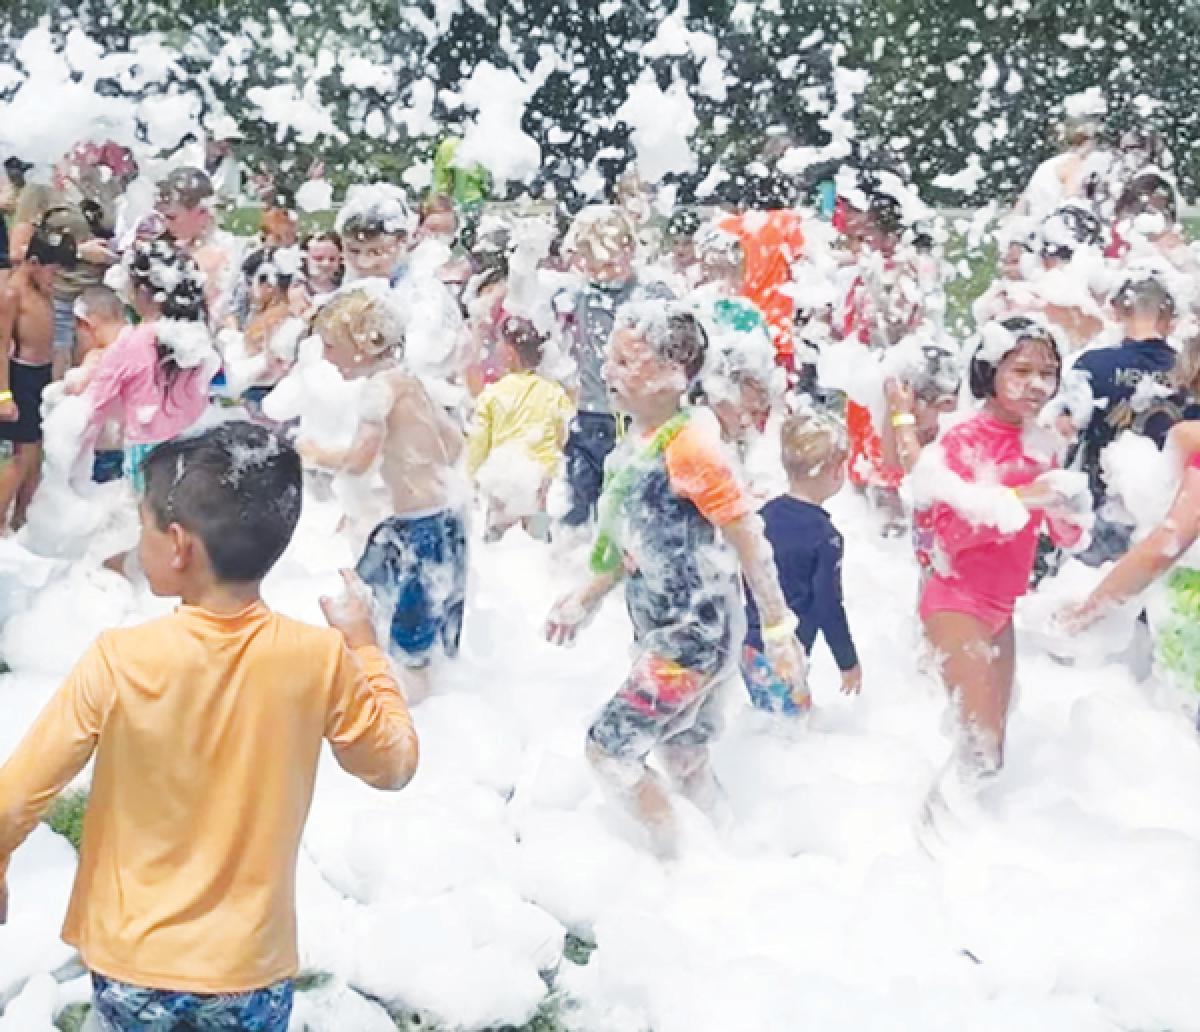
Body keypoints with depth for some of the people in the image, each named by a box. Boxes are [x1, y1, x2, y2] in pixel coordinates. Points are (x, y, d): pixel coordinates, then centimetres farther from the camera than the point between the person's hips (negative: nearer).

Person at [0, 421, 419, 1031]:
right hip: (249, 970, 1)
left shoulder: (118, 662, -21)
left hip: (131, 964, -1)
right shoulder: (319, 659, -17)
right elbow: (393, 766, -1)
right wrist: (364, 645, 9)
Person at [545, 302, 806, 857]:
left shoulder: (688, 445, -24)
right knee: (684, 759, 20)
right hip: (662, 629, 9)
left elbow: (748, 537, -20)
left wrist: (778, 629, -15)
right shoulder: (639, 437, 3)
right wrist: (588, 596, 18)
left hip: (693, 634, -9)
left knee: (608, 749, -2)